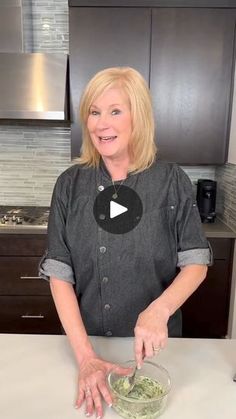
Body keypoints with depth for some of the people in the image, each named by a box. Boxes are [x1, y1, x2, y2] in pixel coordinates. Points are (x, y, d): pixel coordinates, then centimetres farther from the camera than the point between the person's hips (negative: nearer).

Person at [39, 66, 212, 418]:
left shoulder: (172, 181, -13)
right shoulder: (71, 184, -10)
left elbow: (196, 262, -8)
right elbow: (58, 273, -11)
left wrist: (159, 310, -27)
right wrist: (85, 356, -17)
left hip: (155, 344, 0)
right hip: (86, 338, 1)